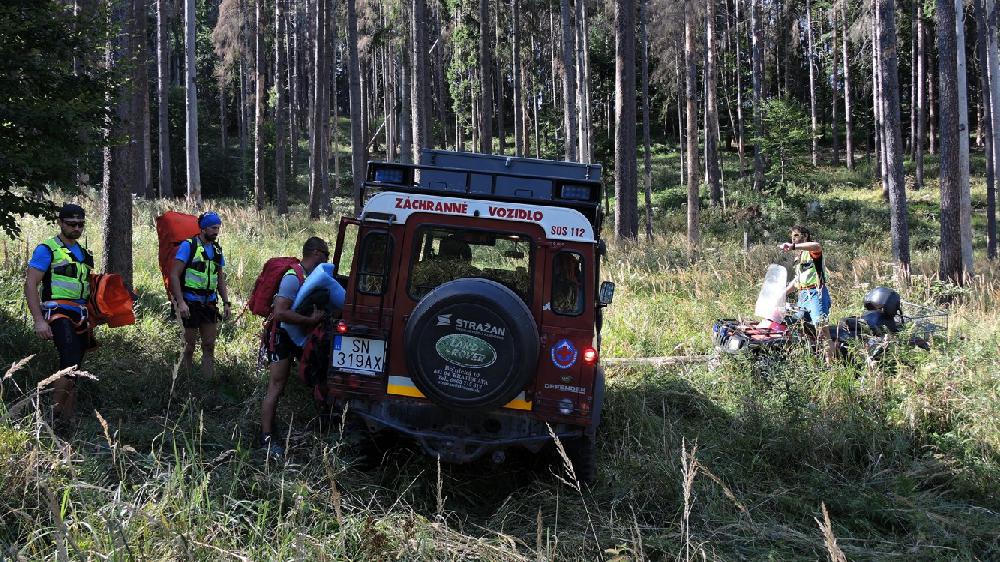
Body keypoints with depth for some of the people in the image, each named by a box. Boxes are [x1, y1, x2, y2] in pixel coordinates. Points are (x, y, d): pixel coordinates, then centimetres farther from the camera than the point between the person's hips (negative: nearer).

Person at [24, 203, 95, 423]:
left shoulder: (85, 254, 18)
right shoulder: (47, 249, -3)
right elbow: (30, 285, -9)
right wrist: (38, 320, -18)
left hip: (80, 317, 7)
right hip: (58, 313, -7)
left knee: (73, 370, 10)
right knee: (71, 359, -26)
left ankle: (68, 418, 17)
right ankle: (54, 415, -19)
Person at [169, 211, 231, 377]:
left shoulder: (217, 250, 11)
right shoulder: (188, 246, -9)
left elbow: (221, 280, 18)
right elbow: (174, 275, -12)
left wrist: (226, 303, 10)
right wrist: (180, 302, -20)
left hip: (210, 303, 6)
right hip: (190, 304, -5)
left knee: (209, 345, 5)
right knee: (189, 345, 1)